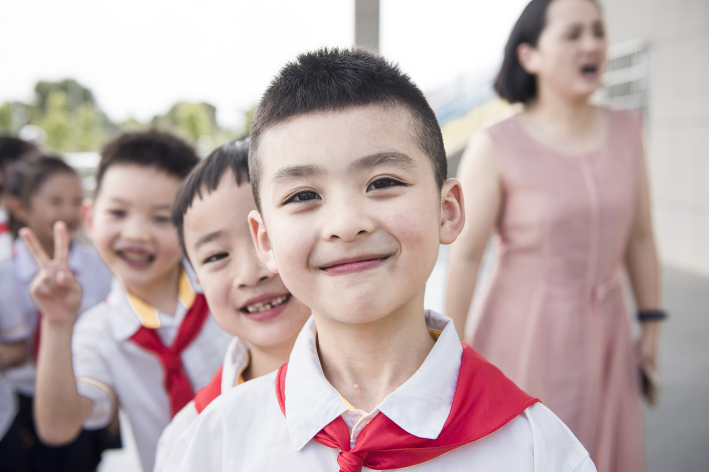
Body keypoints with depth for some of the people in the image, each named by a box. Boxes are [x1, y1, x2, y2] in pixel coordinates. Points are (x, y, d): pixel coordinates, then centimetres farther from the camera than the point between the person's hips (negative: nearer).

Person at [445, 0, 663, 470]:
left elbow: (640, 236, 6)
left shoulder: (624, 131, -1)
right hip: (523, 337, -5)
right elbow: (464, 256, -14)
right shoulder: (495, 147, -15)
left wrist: (652, 330, 8)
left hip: (600, 336, 5)